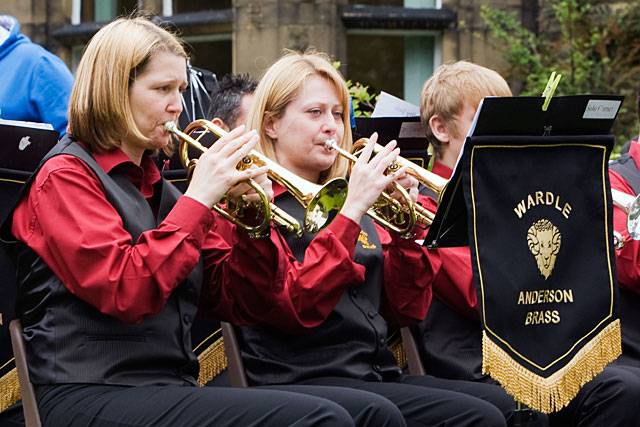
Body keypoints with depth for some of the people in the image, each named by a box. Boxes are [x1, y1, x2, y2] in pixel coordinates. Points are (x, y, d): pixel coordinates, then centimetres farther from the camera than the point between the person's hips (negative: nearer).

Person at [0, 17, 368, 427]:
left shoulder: (157, 187, 21)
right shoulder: (65, 176, 0)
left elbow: (238, 305, 15)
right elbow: (125, 293, -17)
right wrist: (197, 200, -13)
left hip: (169, 390, 7)